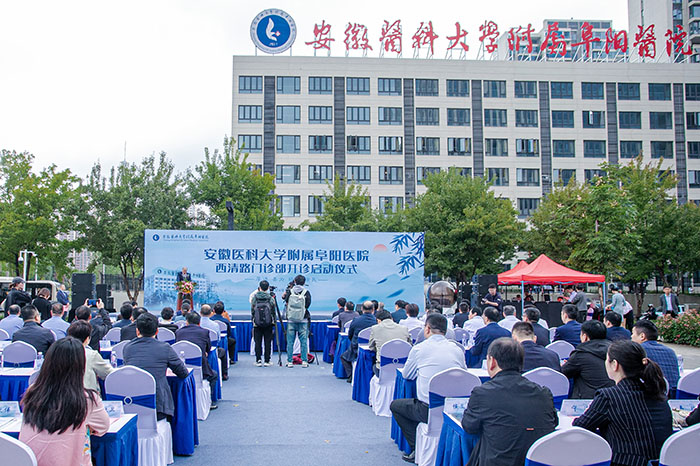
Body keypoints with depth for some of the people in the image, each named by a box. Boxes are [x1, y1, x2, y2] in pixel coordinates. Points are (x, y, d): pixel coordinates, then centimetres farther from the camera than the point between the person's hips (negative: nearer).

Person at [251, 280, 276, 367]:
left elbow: (252, 310, 1)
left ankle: (258, 360, 5)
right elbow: (273, 311, 0)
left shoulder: (255, 297, -4)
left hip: (257, 323, 0)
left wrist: (252, 320, 12)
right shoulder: (270, 298, -6)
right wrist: (274, 321, 11)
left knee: (258, 342, 7)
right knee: (268, 342, 5)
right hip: (268, 324, 0)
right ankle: (267, 361, 6)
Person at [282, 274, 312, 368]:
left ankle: (289, 362, 8)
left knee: (290, 342, 7)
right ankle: (304, 361, 5)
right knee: (304, 342, 5)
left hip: (291, 321, 1)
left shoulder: (289, 292, -3)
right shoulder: (306, 293, -6)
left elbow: (283, 297, 12)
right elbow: (307, 305, -5)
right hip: (303, 321, -1)